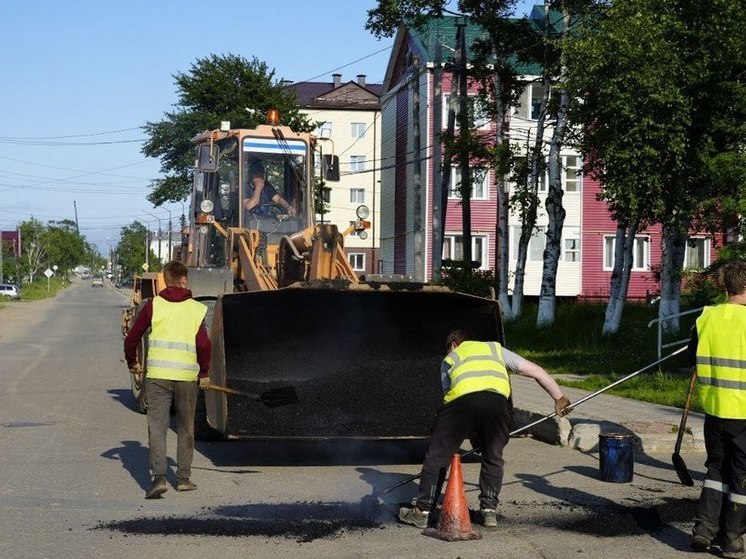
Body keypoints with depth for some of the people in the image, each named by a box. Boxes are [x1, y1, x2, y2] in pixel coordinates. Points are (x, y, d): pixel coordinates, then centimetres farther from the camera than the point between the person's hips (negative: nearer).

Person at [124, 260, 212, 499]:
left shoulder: (153, 305, 2)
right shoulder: (197, 309, 1)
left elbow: (132, 338, 3)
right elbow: (204, 345, -6)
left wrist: (132, 363, 21)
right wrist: (204, 373, 10)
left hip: (157, 375, 0)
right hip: (187, 377, 0)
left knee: (157, 427, 0)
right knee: (185, 430, 14)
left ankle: (159, 477, -13)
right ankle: (183, 478, 18)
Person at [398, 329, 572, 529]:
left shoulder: (449, 359, 35)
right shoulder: (495, 348, 37)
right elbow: (537, 372, 31)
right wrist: (559, 398, 38)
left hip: (462, 400, -1)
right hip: (497, 400, 1)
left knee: (436, 455, 13)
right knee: (493, 458, 23)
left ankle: (422, 511, 18)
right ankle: (489, 510, 21)